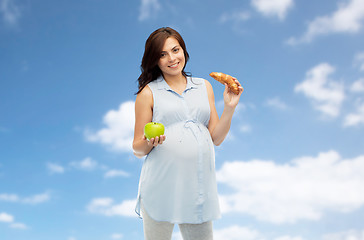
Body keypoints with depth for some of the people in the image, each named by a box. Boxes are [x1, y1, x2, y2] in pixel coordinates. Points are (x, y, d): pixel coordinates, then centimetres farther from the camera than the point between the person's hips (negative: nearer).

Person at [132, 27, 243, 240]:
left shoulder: (204, 87, 14)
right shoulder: (149, 93, 3)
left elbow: (216, 138, 12)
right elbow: (138, 149, 3)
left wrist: (229, 108, 0)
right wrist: (149, 142, -18)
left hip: (199, 186, 3)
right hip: (161, 188, -3)